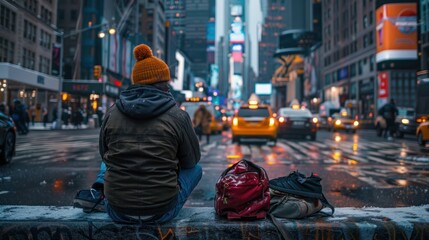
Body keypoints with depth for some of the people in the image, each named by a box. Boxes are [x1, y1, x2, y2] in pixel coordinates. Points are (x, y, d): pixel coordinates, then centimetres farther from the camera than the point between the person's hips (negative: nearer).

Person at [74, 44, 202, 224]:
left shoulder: (112, 113, -2)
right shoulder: (178, 116, -10)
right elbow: (191, 160, 4)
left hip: (117, 211, 3)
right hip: (162, 212, -2)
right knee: (195, 168, 25)